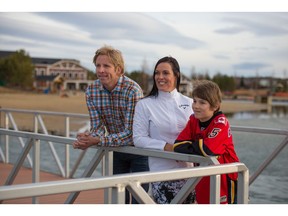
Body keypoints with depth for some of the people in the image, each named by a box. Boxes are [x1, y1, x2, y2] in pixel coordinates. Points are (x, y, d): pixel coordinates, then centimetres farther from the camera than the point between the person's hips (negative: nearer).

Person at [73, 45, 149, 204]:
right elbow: (98, 127, -8)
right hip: (117, 151, 5)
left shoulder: (132, 90, -27)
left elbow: (131, 133, -29)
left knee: (139, 199, -3)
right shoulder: (91, 91, -9)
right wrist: (87, 139, -30)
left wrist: (98, 141, -37)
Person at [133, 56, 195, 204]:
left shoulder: (188, 103, 7)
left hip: (188, 171, 4)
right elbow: (138, 139, -6)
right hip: (162, 174, -3)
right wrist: (166, 147, -17)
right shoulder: (144, 104, -1)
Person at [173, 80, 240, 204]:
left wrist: (191, 145, -13)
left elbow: (208, 149, -31)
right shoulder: (193, 120, 1)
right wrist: (198, 146, -22)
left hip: (224, 178, -6)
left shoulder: (220, 122, -18)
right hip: (202, 181, 6)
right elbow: (178, 145, -9)